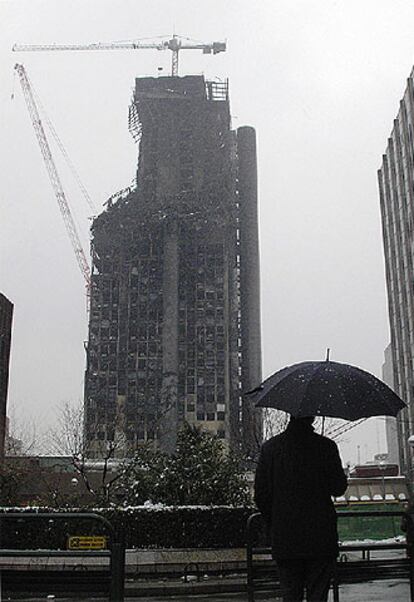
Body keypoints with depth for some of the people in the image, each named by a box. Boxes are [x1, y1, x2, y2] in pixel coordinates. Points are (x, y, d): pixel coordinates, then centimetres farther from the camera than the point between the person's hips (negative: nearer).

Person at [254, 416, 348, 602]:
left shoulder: (269, 447, -2)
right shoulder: (326, 446, -8)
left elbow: (260, 495, 1)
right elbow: (339, 488, -3)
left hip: (284, 539, 2)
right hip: (320, 537, -1)